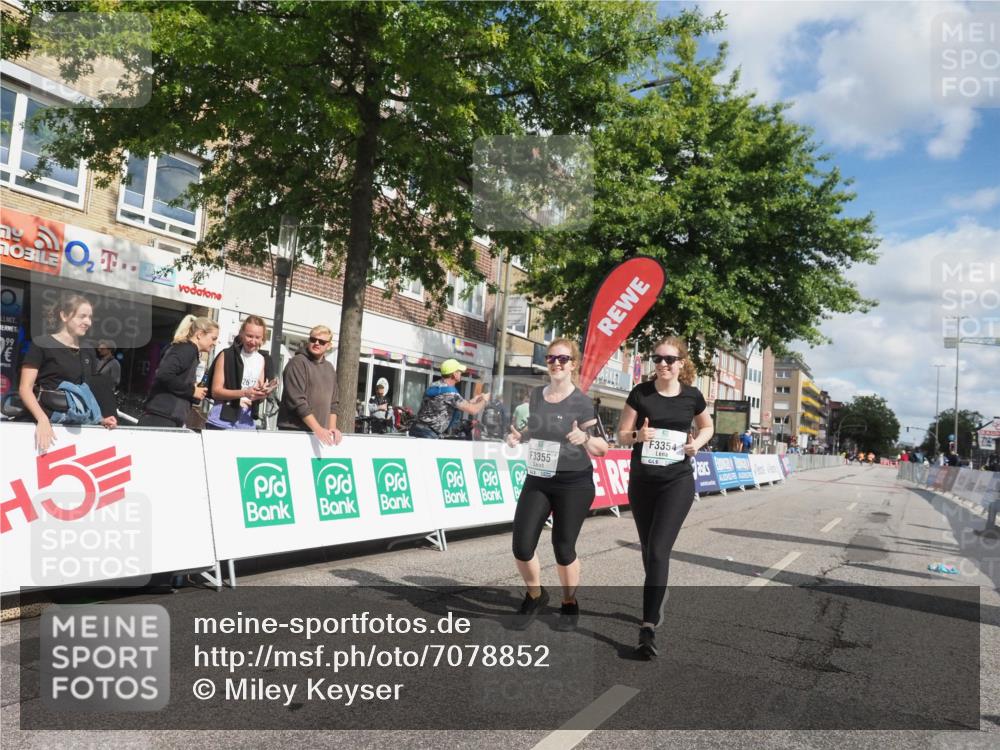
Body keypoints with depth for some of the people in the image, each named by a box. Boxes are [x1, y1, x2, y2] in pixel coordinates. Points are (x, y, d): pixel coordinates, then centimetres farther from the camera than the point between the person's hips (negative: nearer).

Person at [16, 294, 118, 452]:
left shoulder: (88, 352, 17)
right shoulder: (41, 345, -1)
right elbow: (25, 388, -8)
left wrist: (100, 419, 1)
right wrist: (43, 419, -23)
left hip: (79, 421, 5)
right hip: (48, 418, -5)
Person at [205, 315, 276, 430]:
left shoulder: (263, 360, 8)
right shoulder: (227, 356, -2)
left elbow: (259, 399, 11)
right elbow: (216, 391, -7)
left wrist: (262, 394, -13)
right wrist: (244, 393, -21)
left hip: (247, 426, 3)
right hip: (221, 423, -3)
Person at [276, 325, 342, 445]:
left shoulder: (330, 369, 15)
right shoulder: (298, 362, -7)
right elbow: (296, 400, -15)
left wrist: (332, 428, 1)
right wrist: (317, 429, -18)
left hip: (321, 433, 6)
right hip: (293, 430, -6)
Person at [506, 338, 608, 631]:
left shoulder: (581, 402, -11)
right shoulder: (536, 395, 4)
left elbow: (602, 448, -11)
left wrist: (584, 437, -31)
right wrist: (518, 436, 1)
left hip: (574, 484, -4)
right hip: (537, 481, 4)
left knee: (563, 547, 3)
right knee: (522, 545, -3)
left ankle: (570, 605, 30)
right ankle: (535, 596, 26)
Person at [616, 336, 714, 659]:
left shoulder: (692, 396, -1)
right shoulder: (640, 393, -3)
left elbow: (707, 426, 17)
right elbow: (622, 435, 0)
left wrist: (698, 442, -4)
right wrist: (638, 435, -22)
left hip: (677, 482, -2)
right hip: (641, 481, 2)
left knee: (659, 551, -14)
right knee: (648, 551, 16)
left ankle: (648, 627, -12)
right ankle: (656, 604, 40)